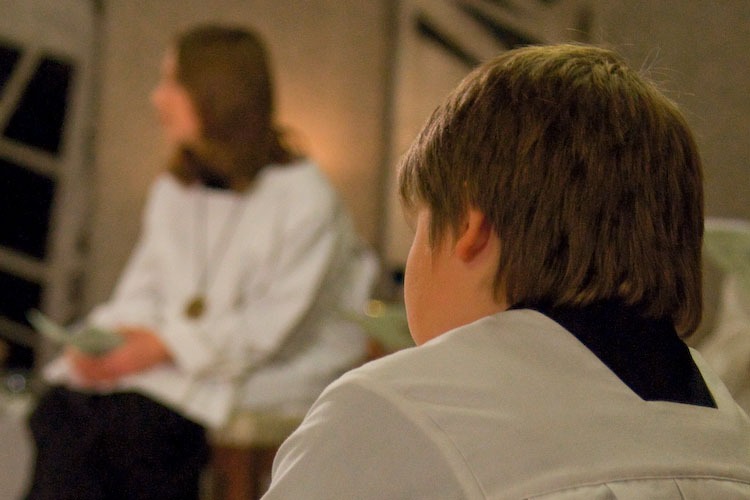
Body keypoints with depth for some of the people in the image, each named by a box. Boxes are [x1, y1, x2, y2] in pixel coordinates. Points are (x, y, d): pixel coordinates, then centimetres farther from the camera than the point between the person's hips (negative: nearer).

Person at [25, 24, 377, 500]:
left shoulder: (305, 197, -11)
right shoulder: (173, 189, 15)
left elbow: (272, 327, -14)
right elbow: (144, 284, 14)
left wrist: (166, 346, -19)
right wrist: (110, 337, -9)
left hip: (268, 375, -6)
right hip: (168, 359, 7)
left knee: (136, 421, -30)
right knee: (60, 407, -19)